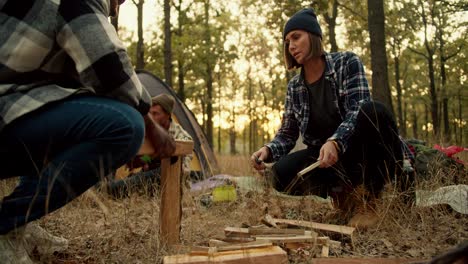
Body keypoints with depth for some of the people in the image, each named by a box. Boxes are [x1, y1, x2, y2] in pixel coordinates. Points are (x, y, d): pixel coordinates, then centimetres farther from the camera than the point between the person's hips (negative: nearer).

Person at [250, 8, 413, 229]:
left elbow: (359, 110, -20)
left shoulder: (347, 62, -6)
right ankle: (343, 193, -1)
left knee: (374, 111, -35)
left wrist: (335, 142, -38)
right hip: (326, 159, 3)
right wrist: (268, 150, -16)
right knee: (282, 173, -26)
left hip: (366, 156, -3)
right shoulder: (294, 87, 7)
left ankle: (366, 196, -19)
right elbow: (287, 135, 7)